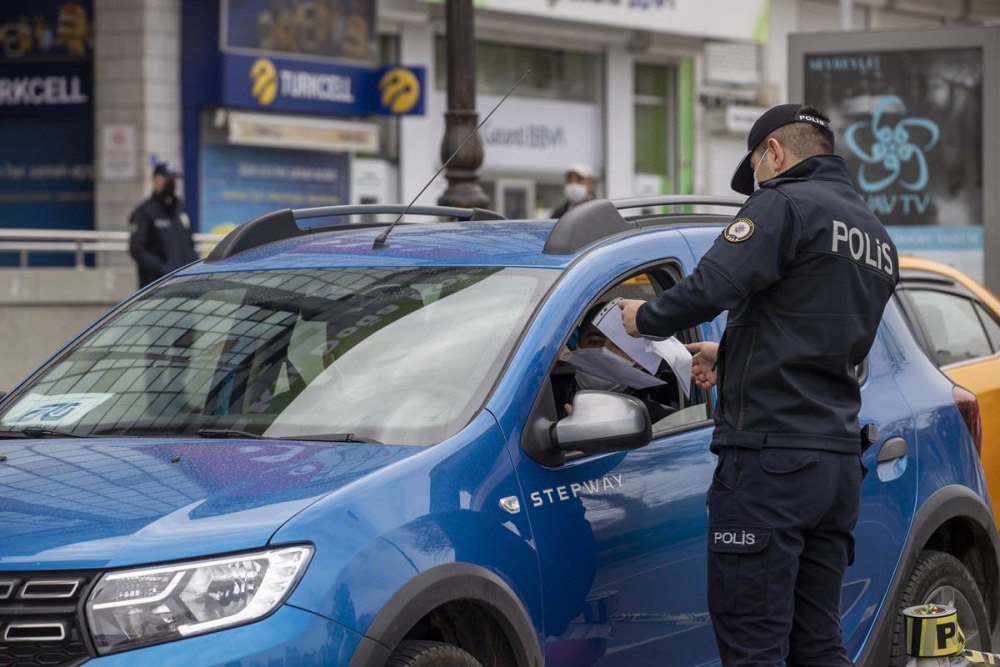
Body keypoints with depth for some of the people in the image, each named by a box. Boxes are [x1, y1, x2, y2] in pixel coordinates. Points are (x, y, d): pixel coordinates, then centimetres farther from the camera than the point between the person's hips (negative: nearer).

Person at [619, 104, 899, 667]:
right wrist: (727, 354, 35)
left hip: (770, 459, -8)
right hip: (841, 460, 9)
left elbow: (710, 288, -19)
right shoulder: (878, 238, 20)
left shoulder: (786, 204, -8)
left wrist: (644, 317, 0)